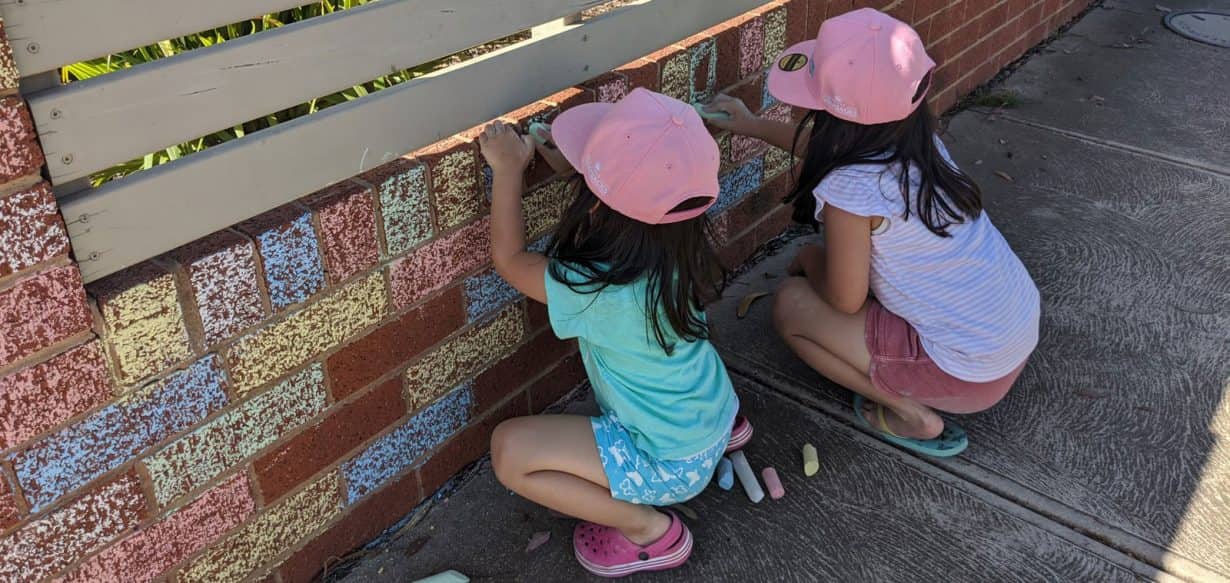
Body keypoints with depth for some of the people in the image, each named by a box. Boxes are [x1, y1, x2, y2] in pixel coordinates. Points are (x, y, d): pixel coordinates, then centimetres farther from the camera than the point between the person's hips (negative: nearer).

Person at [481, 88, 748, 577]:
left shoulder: (598, 291, -34)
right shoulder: (681, 247, -15)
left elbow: (509, 259, -15)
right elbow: (634, 197, 10)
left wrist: (508, 169, -8)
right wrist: (576, 164, 0)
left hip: (670, 462, -7)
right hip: (715, 413, 7)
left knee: (509, 449, -12)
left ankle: (647, 529, -2)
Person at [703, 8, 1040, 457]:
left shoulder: (851, 189, -27)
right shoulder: (916, 140, -2)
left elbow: (845, 300, -12)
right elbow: (828, 148, 20)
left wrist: (810, 263, 8)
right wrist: (753, 126, 28)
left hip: (973, 370, -8)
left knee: (790, 305, 0)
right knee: (821, 265, 19)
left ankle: (912, 415, 4)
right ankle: (916, 387, 16)